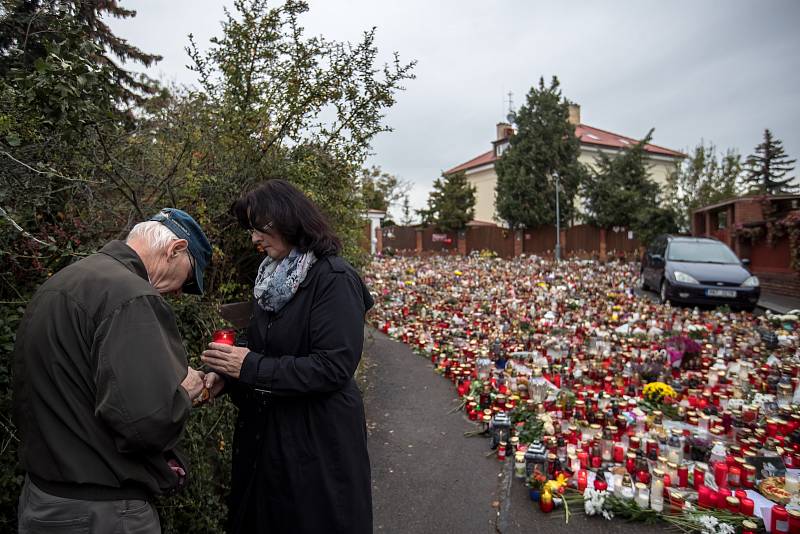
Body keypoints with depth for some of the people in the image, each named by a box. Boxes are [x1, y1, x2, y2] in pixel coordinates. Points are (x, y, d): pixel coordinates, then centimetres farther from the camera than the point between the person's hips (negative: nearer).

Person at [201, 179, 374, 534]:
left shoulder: (334, 279, -18)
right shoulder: (271, 276, 6)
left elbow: (333, 368, -23)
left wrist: (251, 368, -22)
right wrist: (226, 375, -4)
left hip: (320, 439, -7)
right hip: (265, 433, 7)